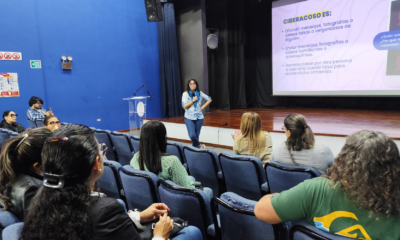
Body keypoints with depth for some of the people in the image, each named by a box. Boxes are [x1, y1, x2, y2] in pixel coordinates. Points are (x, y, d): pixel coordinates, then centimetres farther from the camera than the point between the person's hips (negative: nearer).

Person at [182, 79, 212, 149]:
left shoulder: (200, 93, 4)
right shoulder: (185, 94, -4)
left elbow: (209, 99, 15)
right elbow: (184, 106, -11)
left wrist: (203, 106, 4)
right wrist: (193, 100, -15)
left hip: (199, 117, 3)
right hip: (189, 118, -2)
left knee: (197, 135, 9)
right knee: (192, 135, -16)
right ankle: (199, 146, 11)